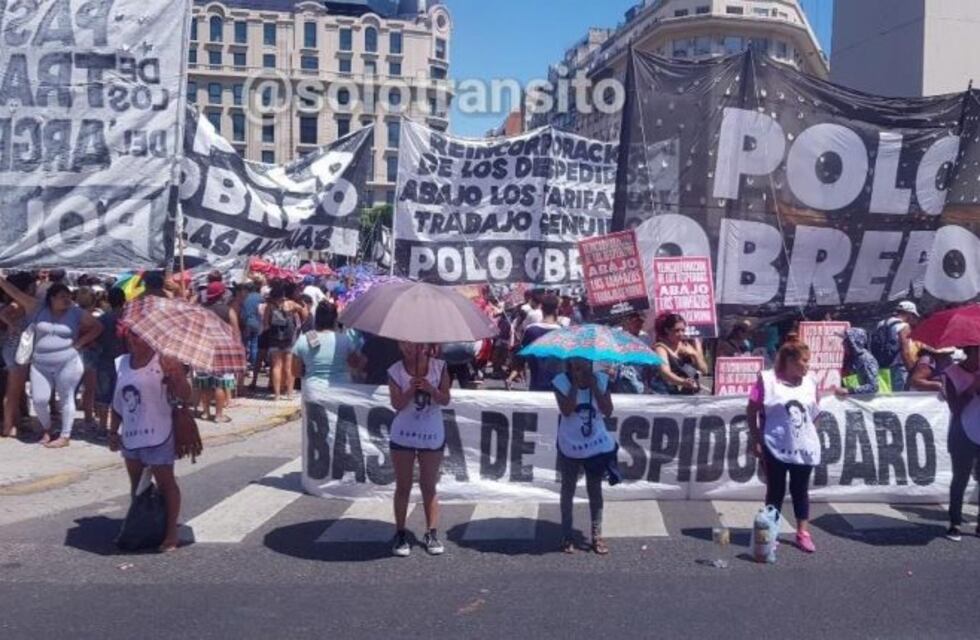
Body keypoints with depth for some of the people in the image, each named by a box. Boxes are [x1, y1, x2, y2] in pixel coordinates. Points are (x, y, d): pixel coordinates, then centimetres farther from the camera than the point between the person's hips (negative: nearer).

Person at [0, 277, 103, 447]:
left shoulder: (76, 312, -3)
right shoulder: (38, 309, 3)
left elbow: (97, 327, 2)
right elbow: (15, 292, 2)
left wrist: (79, 343, -7)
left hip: (68, 363, -3)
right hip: (40, 365, 3)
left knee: (66, 399, 1)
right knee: (39, 400, 2)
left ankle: (65, 436, 10)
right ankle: (46, 430, 27)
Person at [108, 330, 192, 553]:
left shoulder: (164, 363, -11)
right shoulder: (121, 363, 7)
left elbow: (185, 397, -17)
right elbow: (118, 402, 16)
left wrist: (176, 376, -35)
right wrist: (113, 431, 14)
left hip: (158, 436, -6)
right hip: (130, 436, 7)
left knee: (165, 483, 2)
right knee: (137, 484, 17)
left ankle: (171, 534, 10)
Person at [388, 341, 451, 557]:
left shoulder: (439, 367, -4)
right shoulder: (395, 371, -5)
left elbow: (445, 400, -6)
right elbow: (397, 404, -10)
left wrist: (430, 389, -24)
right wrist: (411, 390, -26)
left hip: (433, 435, 0)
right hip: (403, 435, 0)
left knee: (429, 486, 8)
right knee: (403, 486, 6)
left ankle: (432, 534, 14)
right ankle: (400, 534, 14)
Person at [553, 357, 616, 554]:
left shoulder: (601, 380, -6)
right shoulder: (562, 381, -12)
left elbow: (608, 411, -13)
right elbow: (566, 410, -25)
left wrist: (594, 387, -19)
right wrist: (576, 384, -25)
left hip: (597, 446, 2)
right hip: (570, 447, -1)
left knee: (595, 489, 12)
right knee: (568, 489, 13)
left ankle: (597, 535, 23)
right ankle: (567, 535, 25)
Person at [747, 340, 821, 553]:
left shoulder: (809, 382, 5)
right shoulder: (767, 380, -10)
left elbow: (813, 414, 13)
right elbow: (752, 411, -7)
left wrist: (812, 437, 11)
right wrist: (756, 441, -8)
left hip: (804, 448, 4)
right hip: (775, 448, -4)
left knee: (800, 490, 12)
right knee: (775, 490, 7)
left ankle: (803, 533, 21)